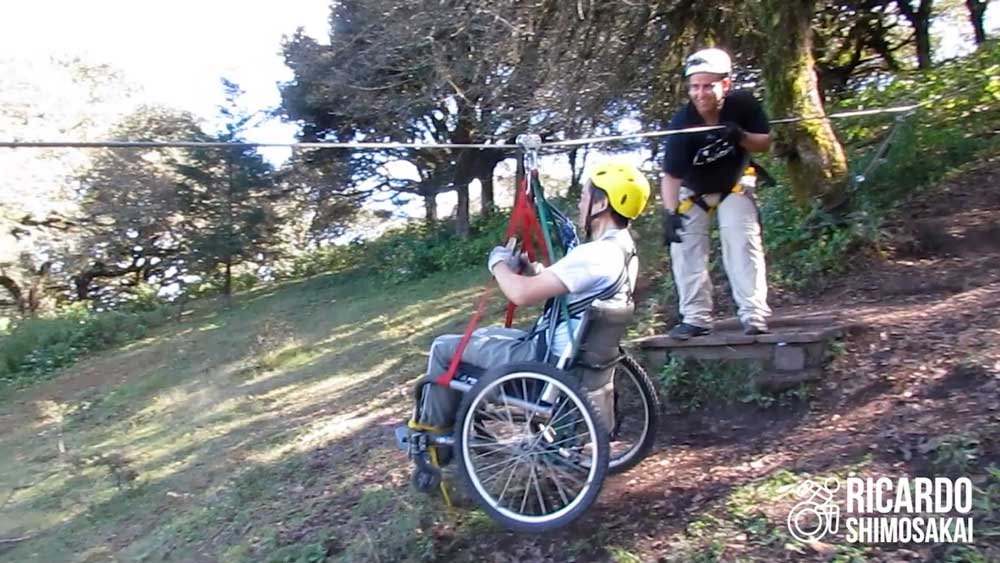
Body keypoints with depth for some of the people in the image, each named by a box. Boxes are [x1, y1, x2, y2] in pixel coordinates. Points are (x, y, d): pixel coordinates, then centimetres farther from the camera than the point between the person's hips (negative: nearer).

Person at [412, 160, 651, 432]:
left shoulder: (596, 255, -27)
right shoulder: (624, 250, 5)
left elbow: (522, 294, -29)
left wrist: (499, 264, -9)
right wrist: (532, 268, 2)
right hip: (571, 353, 10)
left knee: (445, 347, 3)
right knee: (477, 336, 25)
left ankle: (433, 428, 20)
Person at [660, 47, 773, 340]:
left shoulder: (743, 104, -24)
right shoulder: (682, 122, -30)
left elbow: (765, 143, -11)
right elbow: (671, 176, -31)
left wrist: (742, 137, -33)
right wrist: (670, 213, -45)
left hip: (734, 183, 0)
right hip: (693, 190, 0)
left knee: (742, 241, -15)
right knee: (685, 246, -8)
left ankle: (754, 315, -11)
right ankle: (696, 318, 1)